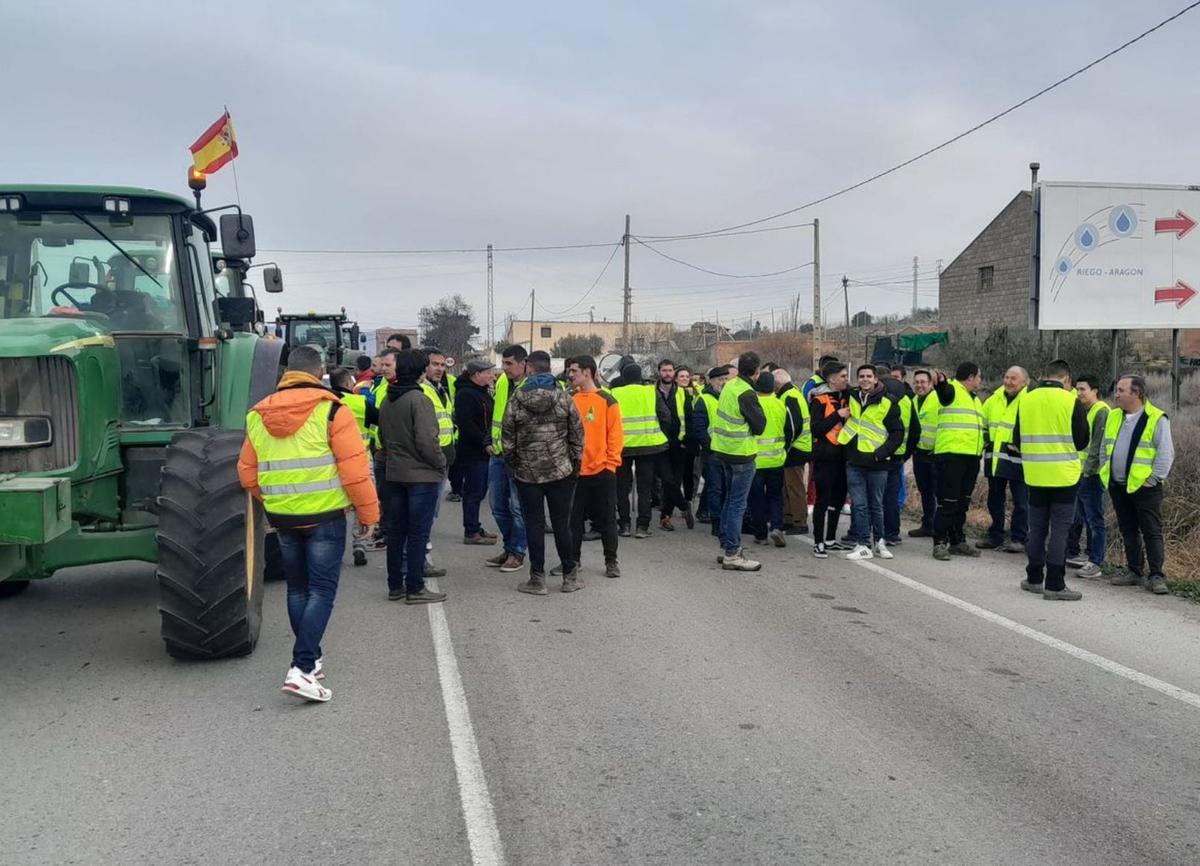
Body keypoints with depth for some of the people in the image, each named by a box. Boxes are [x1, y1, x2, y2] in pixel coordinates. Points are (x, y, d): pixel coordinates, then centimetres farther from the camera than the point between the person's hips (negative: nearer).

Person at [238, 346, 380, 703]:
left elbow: (247, 473, 11)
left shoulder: (257, 415, 5)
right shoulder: (330, 410, -11)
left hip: (282, 517, 5)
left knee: (297, 588, 19)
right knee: (322, 590, -1)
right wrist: (368, 513, -3)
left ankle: (309, 659, 28)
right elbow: (355, 468, -14)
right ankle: (303, 668, -11)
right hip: (324, 516, -5)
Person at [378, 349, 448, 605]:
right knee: (418, 533, 0)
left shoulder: (387, 401, 7)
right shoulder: (419, 400, -17)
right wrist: (441, 464, -8)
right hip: (422, 475, -7)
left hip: (393, 474, 7)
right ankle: (415, 588, 4)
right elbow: (427, 441, -22)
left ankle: (395, 585, 20)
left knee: (396, 530, 14)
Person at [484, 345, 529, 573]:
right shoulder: (501, 382, 9)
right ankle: (510, 547, 28)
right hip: (498, 453, 7)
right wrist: (490, 441, 13)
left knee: (517, 507, 1)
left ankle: (517, 552, 14)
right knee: (497, 505, 14)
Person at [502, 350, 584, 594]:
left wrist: (511, 462, 12)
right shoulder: (563, 397, -3)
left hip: (527, 473, -1)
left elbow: (507, 435, -1)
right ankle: (569, 577, 14)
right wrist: (576, 461, 10)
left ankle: (537, 578, 7)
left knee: (534, 524, 5)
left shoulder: (517, 399, -5)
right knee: (562, 523, 7)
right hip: (561, 471, 1)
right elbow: (577, 433, -1)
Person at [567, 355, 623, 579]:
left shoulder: (607, 401, -4)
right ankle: (572, 559, 20)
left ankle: (611, 560, 16)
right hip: (574, 471, 3)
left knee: (607, 518, 6)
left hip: (602, 470, -3)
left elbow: (615, 435, -5)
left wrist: (611, 463, -10)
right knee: (574, 518, 9)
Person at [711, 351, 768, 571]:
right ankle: (732, 554, -2)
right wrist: (757, 407, -1)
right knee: (737, 504, -4)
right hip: (741, 454, -9)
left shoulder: (729, 386, 7)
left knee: (729, 501, 17)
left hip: (724, 451, 9)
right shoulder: (746, 393, -18)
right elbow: (759, 426, -15)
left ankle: (726, 547, 24)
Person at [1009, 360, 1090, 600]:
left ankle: (1034, 578, 23)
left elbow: (1017, 441, 7)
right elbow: (1082, 441, -2)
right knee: (1060, 529, 0)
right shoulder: (1071, 402, -9)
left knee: (1037, 527, 14)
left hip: (1035, 475, 4)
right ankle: (1054, 585, -1)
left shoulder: (1025, 400, 2)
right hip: (1064, 476, -4)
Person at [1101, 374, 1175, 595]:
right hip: (1118, 486, 7)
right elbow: (1105, 448, 19)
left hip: (1144, 487, -6)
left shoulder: (1157, 419, -9)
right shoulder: (1114, 417, 11)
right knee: (1128, 532, 13)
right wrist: (1105, 474, 11)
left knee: (1152, 533, -2)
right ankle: (1135, 572, 21)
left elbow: (1166, 454, -9)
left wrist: (1153, 479, -12)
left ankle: (1156, 576, 2)